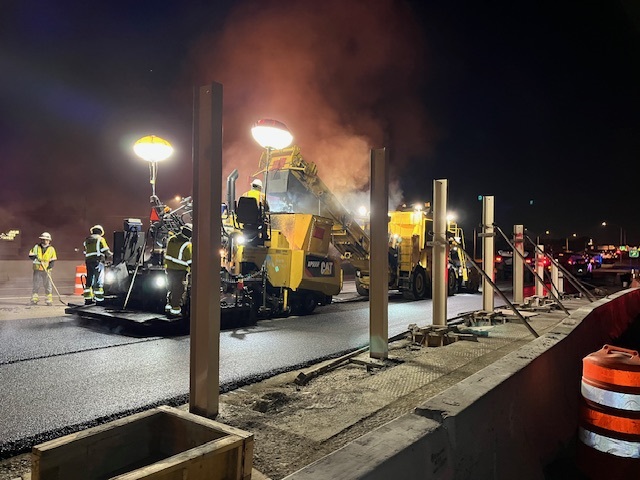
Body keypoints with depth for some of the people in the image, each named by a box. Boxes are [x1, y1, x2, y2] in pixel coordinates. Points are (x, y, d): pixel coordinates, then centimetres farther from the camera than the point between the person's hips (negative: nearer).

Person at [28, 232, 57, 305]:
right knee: (36, 285, 3)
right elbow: (31, 255, 5)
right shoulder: (36, 247, 7)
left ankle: (49, 300, 5)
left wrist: (51, 264, -10)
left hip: (46, 270, 0)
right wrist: (35, 258, -16)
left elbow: (53, 259, 8)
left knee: (48, 285, -1)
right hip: (37, 269, 1)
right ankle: (34, 299, 12)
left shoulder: (51, 249, 6)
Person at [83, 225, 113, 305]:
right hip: (98, 261, -6)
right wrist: (111, 254, 9)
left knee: (89, 280, 11)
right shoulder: (100, 239, 0)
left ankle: (88, 299, 15)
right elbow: (106, 251, -7)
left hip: (88, 261, 6)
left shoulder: (87, 240, 20)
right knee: (99, 281, -6)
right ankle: (99, 300, -9)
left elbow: (85, 253, 18)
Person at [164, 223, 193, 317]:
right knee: (178, 291, 5)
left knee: (170, 289, 21)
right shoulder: (187, 245, -21)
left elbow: (168, 254, 11)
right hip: (180, 271, -6)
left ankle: (168, 306, 32)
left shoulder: (171, 239, -2)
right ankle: (175, 310, 12)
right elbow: (190, 261, -15)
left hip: (169, 268, 6)